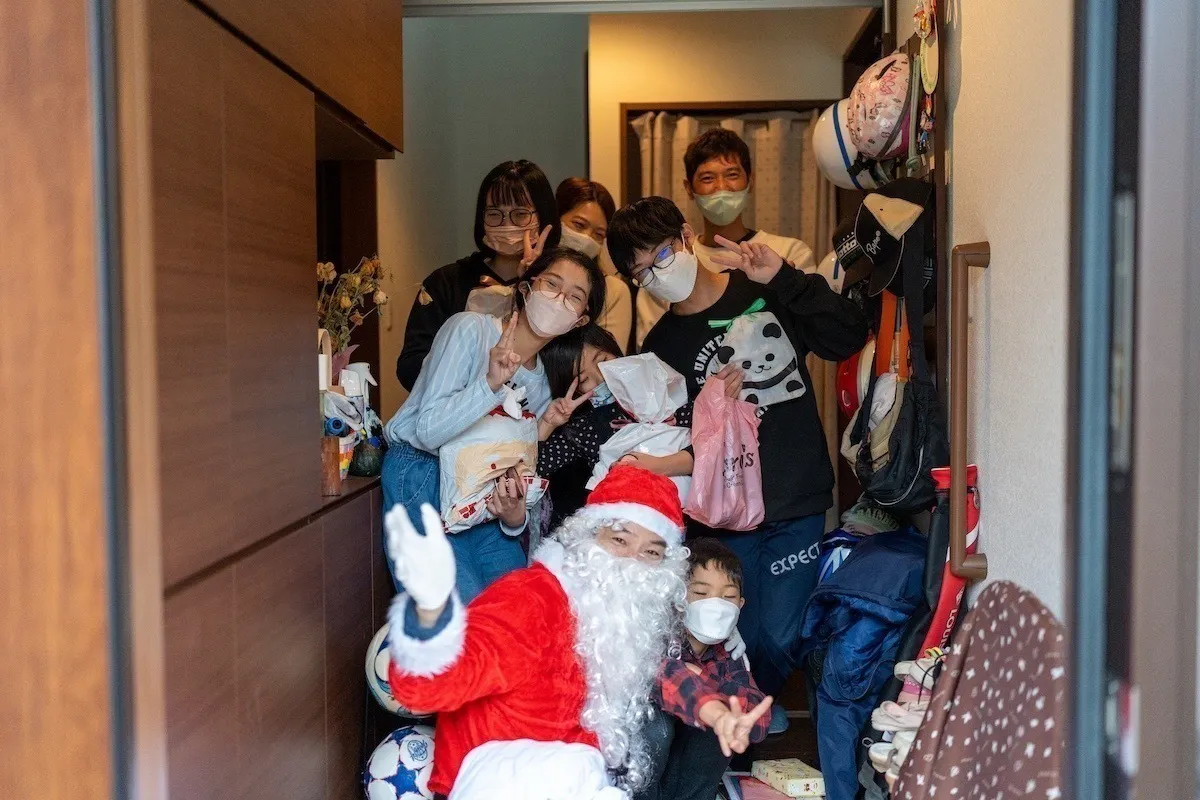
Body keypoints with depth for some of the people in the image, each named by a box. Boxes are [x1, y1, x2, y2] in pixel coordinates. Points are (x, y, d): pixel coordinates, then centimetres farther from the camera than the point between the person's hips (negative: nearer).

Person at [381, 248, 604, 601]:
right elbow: (428, 432, -19)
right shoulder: (470, 329, -12)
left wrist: (514, 519, -15)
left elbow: (516, 472, 7)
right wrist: (491, 383, -31)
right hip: (420, 480, -6)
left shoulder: (544, 385, 6)